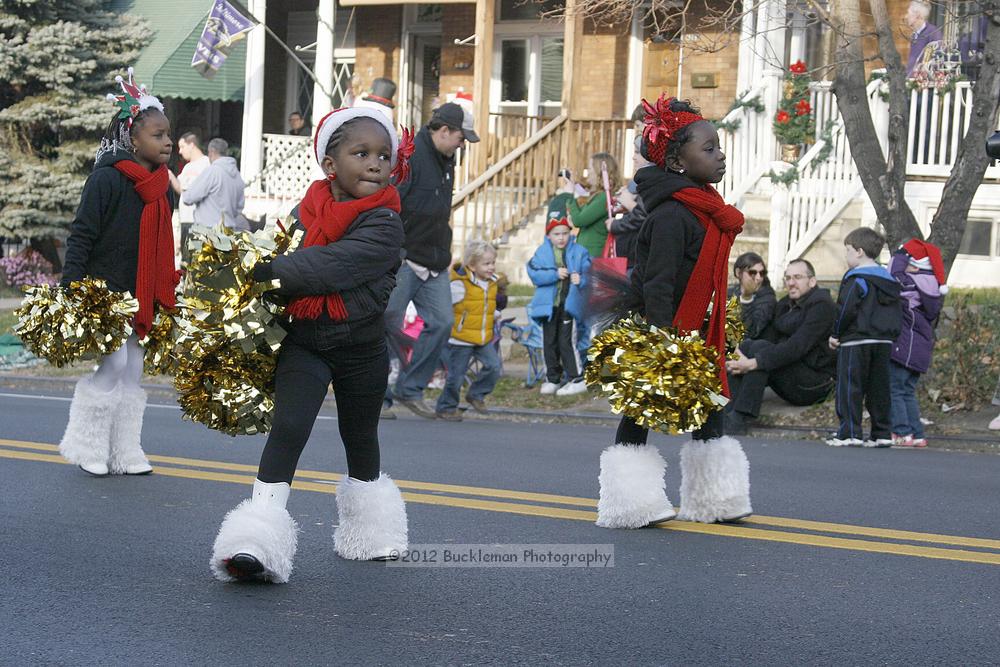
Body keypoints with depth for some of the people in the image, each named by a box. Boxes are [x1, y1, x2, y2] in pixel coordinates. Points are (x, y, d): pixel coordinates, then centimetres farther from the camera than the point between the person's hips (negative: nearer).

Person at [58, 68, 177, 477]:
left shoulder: (164, 189, 10)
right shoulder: (108, 178, -12)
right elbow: (81, 235, -12)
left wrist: (166, 297, 18)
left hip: (141, 299, 8)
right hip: (103, 292, -7)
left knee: (132, 373, 10)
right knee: (109, 366, -8)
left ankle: (124, 454, 17)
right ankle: (88, 448, 7)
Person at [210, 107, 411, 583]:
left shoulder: (384, 224, -17)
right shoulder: (306, 211, -2)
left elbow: (328, 267, -28)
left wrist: (259, 269, -30)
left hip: (361, 350, -1)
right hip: (302, 343, 1)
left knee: (359, 438, 16)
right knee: (287, 427, -16)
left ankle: (369, 526, 40)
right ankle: (259, 536, -22)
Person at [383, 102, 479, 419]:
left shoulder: (445, 160, 13)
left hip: (434, 263, 8)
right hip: (402, 261, -8)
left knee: (441, 323, 1)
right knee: (389, 327, -1)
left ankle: (410, 389, 12)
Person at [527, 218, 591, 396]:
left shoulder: (579, 252, 1)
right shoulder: (542, 252, 3)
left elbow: (589, 273, -2)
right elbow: (534, 274, -8)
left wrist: (581, 280, -23)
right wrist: (555, 274, -19)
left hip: (569, 305, -3)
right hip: (548, 305, 3)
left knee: (567, 342, -8)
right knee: (549, 343, 10)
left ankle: (577, 380, 0)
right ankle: (552, 379, 21)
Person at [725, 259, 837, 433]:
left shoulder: (822, 305, -11)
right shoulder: (785, 304, 16)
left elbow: (798, 346, -23)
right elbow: (769, 336, 2)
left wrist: (754, 363, -30)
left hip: (815, 384, -8)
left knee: (760, 347, -25)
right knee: (745, 345, -11)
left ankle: (740, 419, -32)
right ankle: (728, 411, -24)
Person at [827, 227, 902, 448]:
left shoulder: (856, 278, -9)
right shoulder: (889, 280, 16)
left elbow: (846, 309, -14)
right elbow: (897, 314, 18)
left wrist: (835, 334, -4)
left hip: (856, 341, -8)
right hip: (884, 342, 8)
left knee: (850, 387, -4)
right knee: (879, 388, 10)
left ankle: (850, 433, -7)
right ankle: (883, 434, 11)